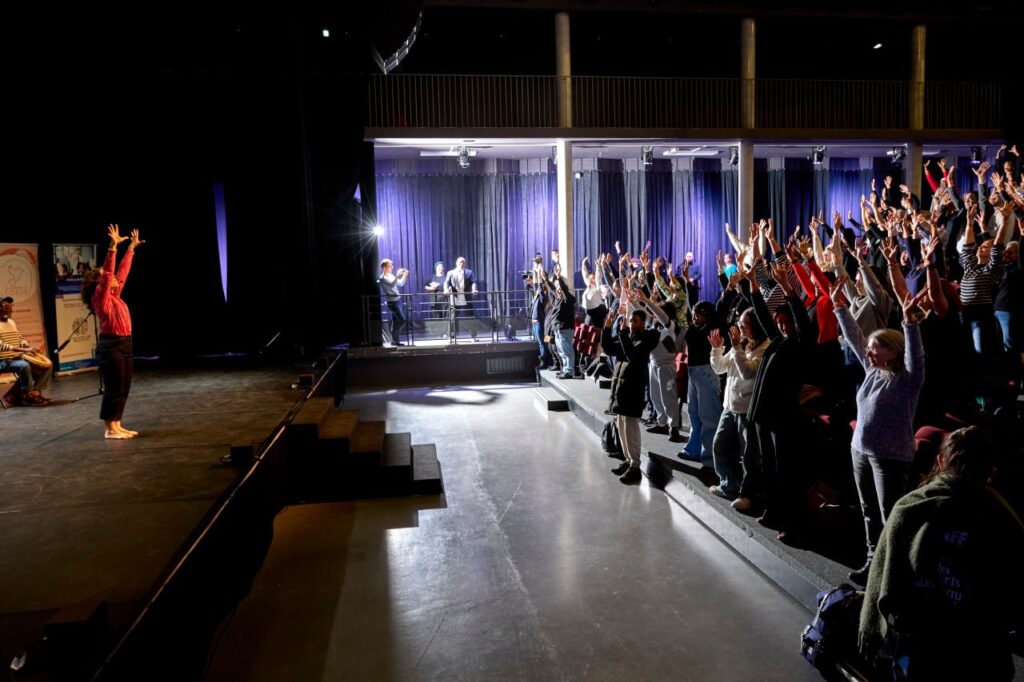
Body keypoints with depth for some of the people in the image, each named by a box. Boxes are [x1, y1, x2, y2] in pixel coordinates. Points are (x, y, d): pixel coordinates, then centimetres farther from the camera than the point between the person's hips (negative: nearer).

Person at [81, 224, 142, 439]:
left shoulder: (114, 296, 14)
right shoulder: (100, 297, -8)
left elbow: (122, 272, 21)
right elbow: (107, 273, -20)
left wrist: (132, 248, 26)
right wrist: (113, 247, -26)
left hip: (124, 345, 9)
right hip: (111, 346, -9)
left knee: (124, 388, 10)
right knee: (113, 388, -4)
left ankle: (117, 426, 18)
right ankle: (109, 429, 3)